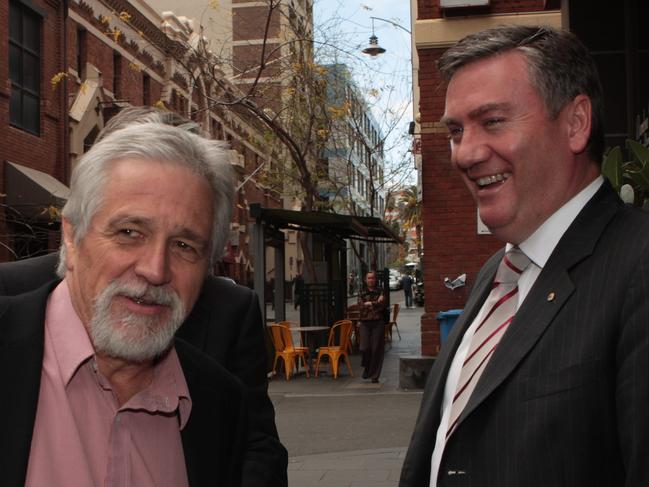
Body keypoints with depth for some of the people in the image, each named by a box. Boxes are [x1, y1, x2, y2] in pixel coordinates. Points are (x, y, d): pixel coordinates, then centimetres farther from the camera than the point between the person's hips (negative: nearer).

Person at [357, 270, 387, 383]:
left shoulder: (380, 292, 8)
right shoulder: (362, 293, 11)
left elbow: (384, 306, -7)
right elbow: (360, 306, -5)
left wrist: (369, 304, -6)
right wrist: (377, 303, -6)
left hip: (378, 323, -1)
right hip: (365, 323, 1)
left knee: (376, 349, -4)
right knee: (364, 347, -10)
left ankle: (375, 376, 5)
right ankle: (367, 368, 19)